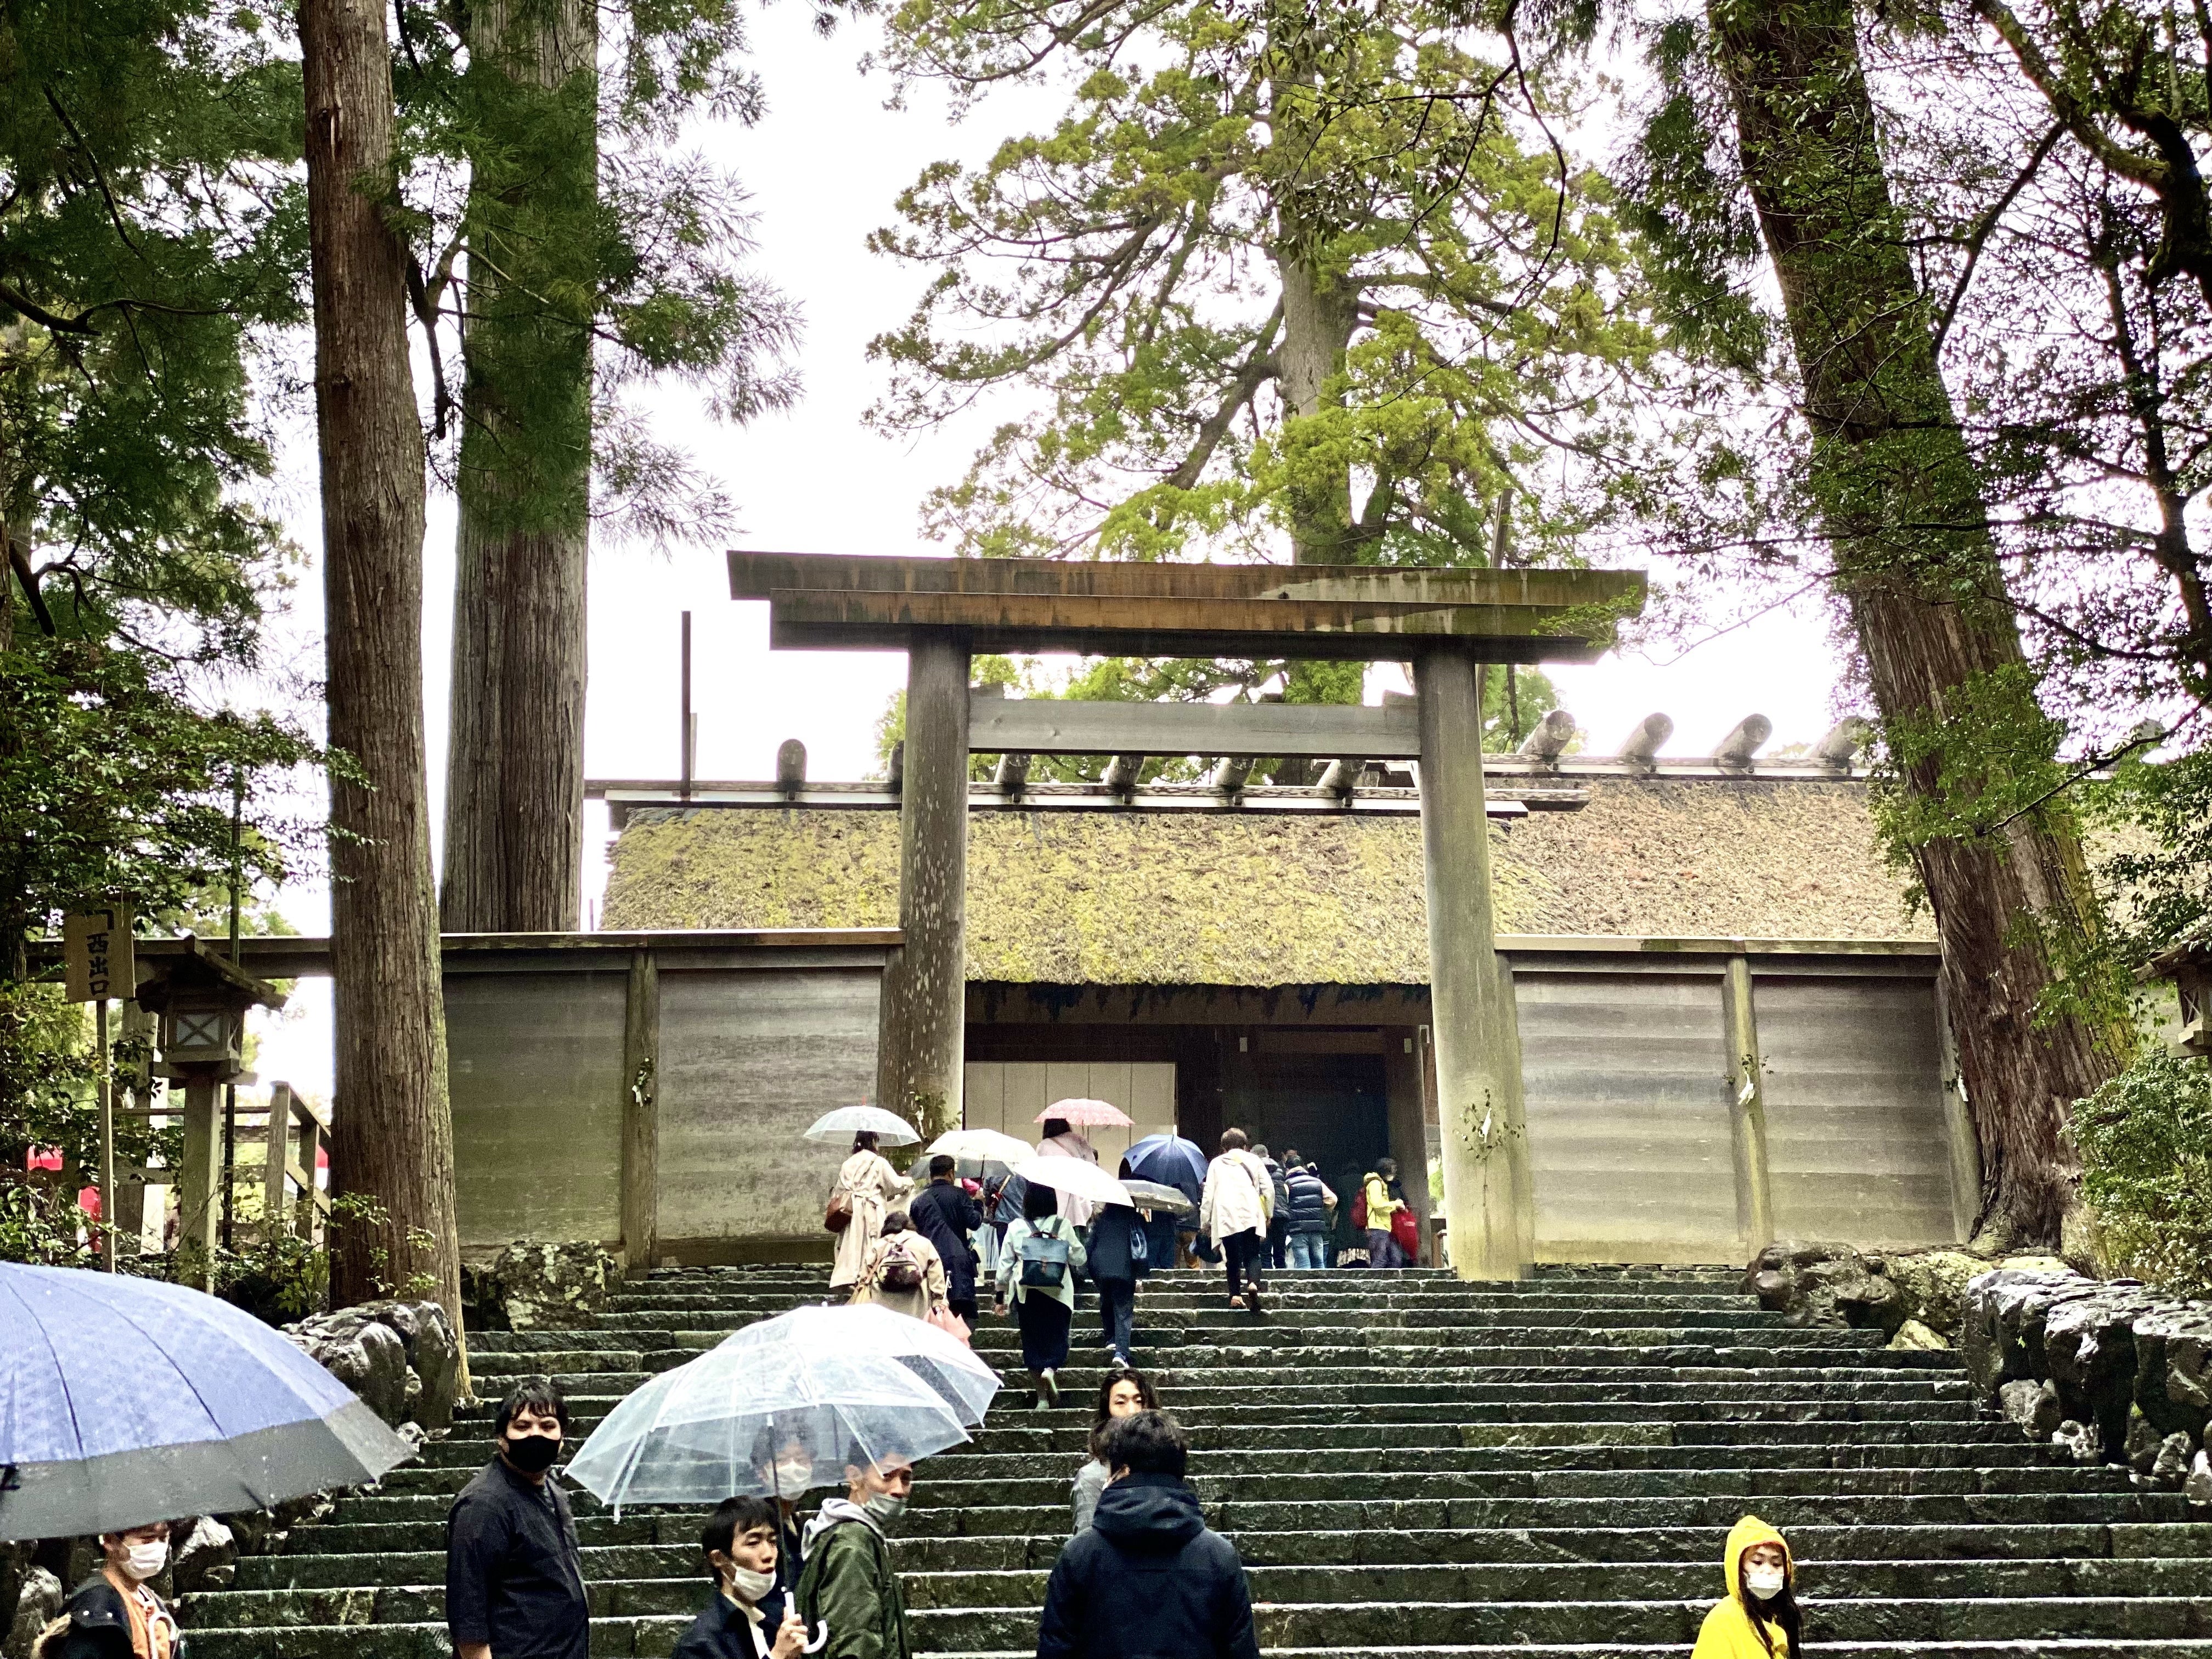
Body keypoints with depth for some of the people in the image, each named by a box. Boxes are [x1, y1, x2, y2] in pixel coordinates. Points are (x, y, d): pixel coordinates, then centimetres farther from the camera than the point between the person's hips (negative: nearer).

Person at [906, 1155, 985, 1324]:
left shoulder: (918, 1200, 14)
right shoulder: (959, 1194, 1)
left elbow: (913, 1232, 17)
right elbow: (974, 1222, -5)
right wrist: (978, 1203, 12)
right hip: (957, 1261, -4)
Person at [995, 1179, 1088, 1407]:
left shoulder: (1016, 1228, 0)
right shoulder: (1062, 1225, -3)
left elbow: (1005, 1264, 4)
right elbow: (1079, 1259, 1)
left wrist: (1001, 1297, 12)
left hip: (1026, 1294, 1)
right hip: (1057, 1294, -1)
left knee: (1032, 1340, 10)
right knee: (1057, 1337, 10)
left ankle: (1042, 1397, 10)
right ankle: (1050, 1369, -20)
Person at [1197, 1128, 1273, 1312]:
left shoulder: (1216, 1164, 15)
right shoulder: (1253, 1160, 16)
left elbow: (1208, 1194, 9)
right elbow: (1269, 1188, 8)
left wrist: (1205, 1221, 12)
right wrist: (1269, 1214, 17)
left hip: (1226, 1217, 0)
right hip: (1251, 1215, 0)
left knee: (1233, 1258, 7)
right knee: (1252, 1255, 2)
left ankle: (1235, 1294, -4)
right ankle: (1253, 1283, -25)